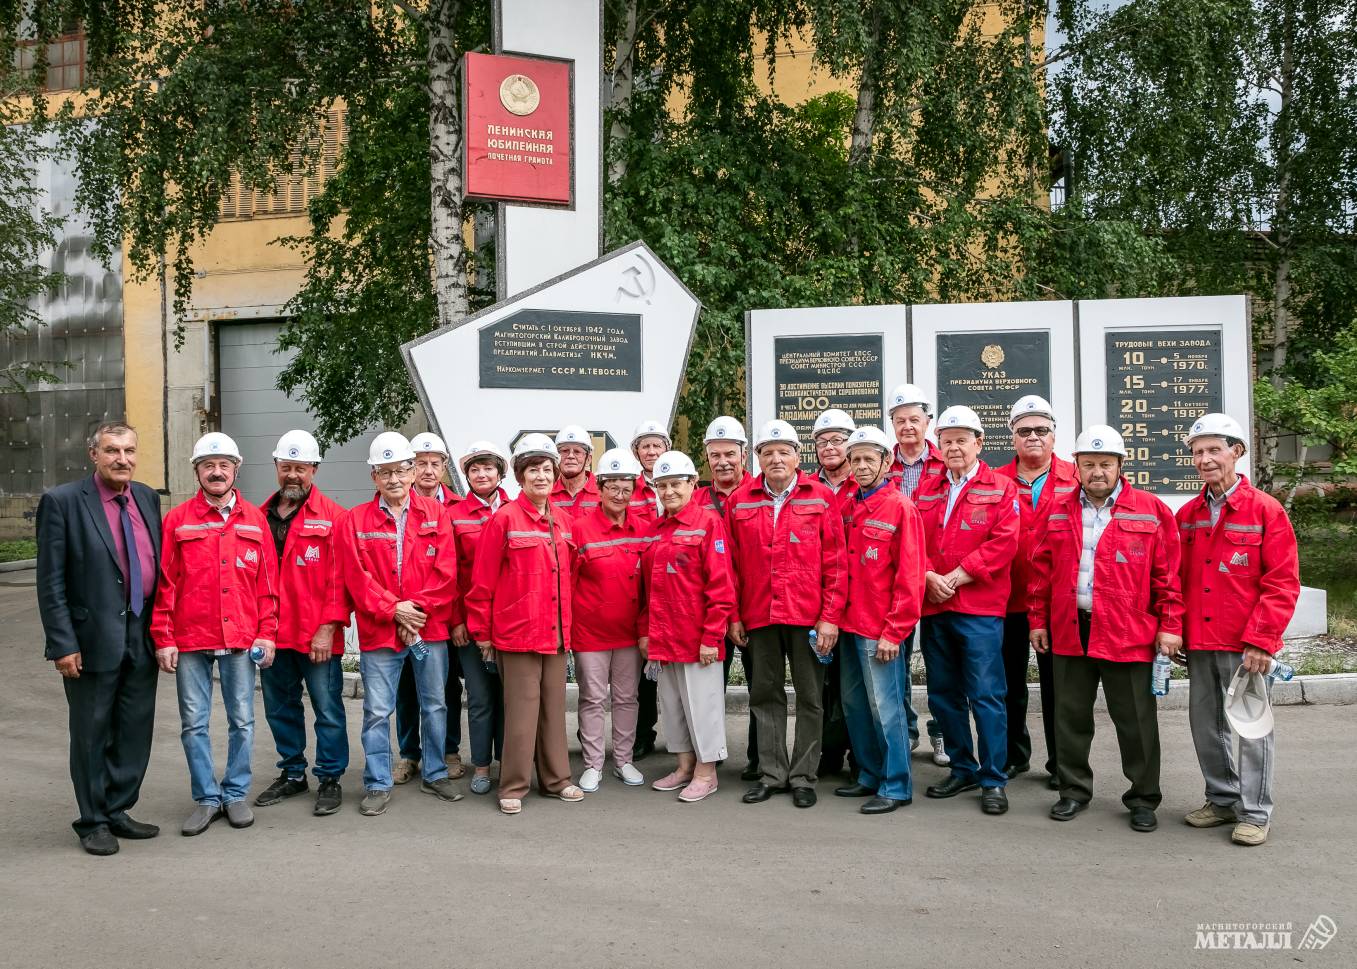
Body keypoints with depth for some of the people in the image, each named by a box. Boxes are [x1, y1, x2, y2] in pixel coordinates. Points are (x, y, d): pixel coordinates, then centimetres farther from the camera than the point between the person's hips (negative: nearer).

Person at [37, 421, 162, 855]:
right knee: (92, 734, 8)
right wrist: (62, 644, -13)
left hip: (143, 638, 5)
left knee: (136, 731, 13)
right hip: (93, 639, -5)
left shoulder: (147, 498, 7)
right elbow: (51, 582, -9)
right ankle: (93, 821, 22)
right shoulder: (62, 502, -8)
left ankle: (117, 811, 28)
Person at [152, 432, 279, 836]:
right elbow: (164, 583, 1)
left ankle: (235, 794, 22)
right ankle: (207, 798, 20)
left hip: (241, 639, 1)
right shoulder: (177, 520, 2)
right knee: (194, 723, 6)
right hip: (190, 640, -1)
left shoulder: (255, 519, 6)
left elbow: (267, 582, 6)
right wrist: (163, 638, -4)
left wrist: (267, 633, 0)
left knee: (242, 721, 8)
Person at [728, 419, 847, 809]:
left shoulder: (820, 497, -2)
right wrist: (734, 615, 3)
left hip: (808, 615, -2)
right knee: (765, 695, 10)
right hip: (760, 616, 2)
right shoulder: (741, 501, 5)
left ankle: (803, 776, 18)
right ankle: (772, 773, 22)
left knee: (810, 697, 6)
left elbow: (835, 562, -4)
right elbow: (732, 563, 6)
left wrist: (830, 616, -9)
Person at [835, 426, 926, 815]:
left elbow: (909, 577, -12)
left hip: (880, 631, -7)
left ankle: (896, 787, 11)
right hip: (850, 623, 7)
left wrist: (894, 632, -14)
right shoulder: (848, 508, 11)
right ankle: (870, 775, 28)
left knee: (885, 707, -1)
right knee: (853, 703, 14)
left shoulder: (901, 508, -9)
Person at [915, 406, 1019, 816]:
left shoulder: (1001, 489, 0)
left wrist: (956, 577, -14)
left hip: (980, 608, -5)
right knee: (943, 695, 12)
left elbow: (1003, 544, -11)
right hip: (933, 606, 5)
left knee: (986, 696, -3)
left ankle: (994, 781, 8)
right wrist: (928, 576, -10)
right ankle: (963, 769, 27)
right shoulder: (926, 490, 13)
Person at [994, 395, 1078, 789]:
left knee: (1056, 682, 8)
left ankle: (1060, 764, 19)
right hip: (1008, 598, 2)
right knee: (1010, 681, 12)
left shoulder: (1075, 479, 1)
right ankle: (1014, 755, 27)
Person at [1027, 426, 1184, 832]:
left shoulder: (1151, 511, -1)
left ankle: (1143, 798, 21)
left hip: (1128, 633, -3)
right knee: (1071, 715, 11)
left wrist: (1169, 624, -5)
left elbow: (1167, 572, -2)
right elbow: (1042, 569, 9)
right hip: (1068, 630, 3)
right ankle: (1074, 789, 26)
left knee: (1135, 720, 5)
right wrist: (1038, 619, 8)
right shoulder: (1058, 512, 8)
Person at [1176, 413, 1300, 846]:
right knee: (1205, 725, 13)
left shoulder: (1266, 510, -6)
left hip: (1244, 644, -5)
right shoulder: (1186, 516, 9)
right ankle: (1223, 799, 29)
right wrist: (1174, 631, 6)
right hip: (1199, 643, 5)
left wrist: (1260, 639, -15)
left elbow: (1282, 583, -10)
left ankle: (1255, 813, 15)